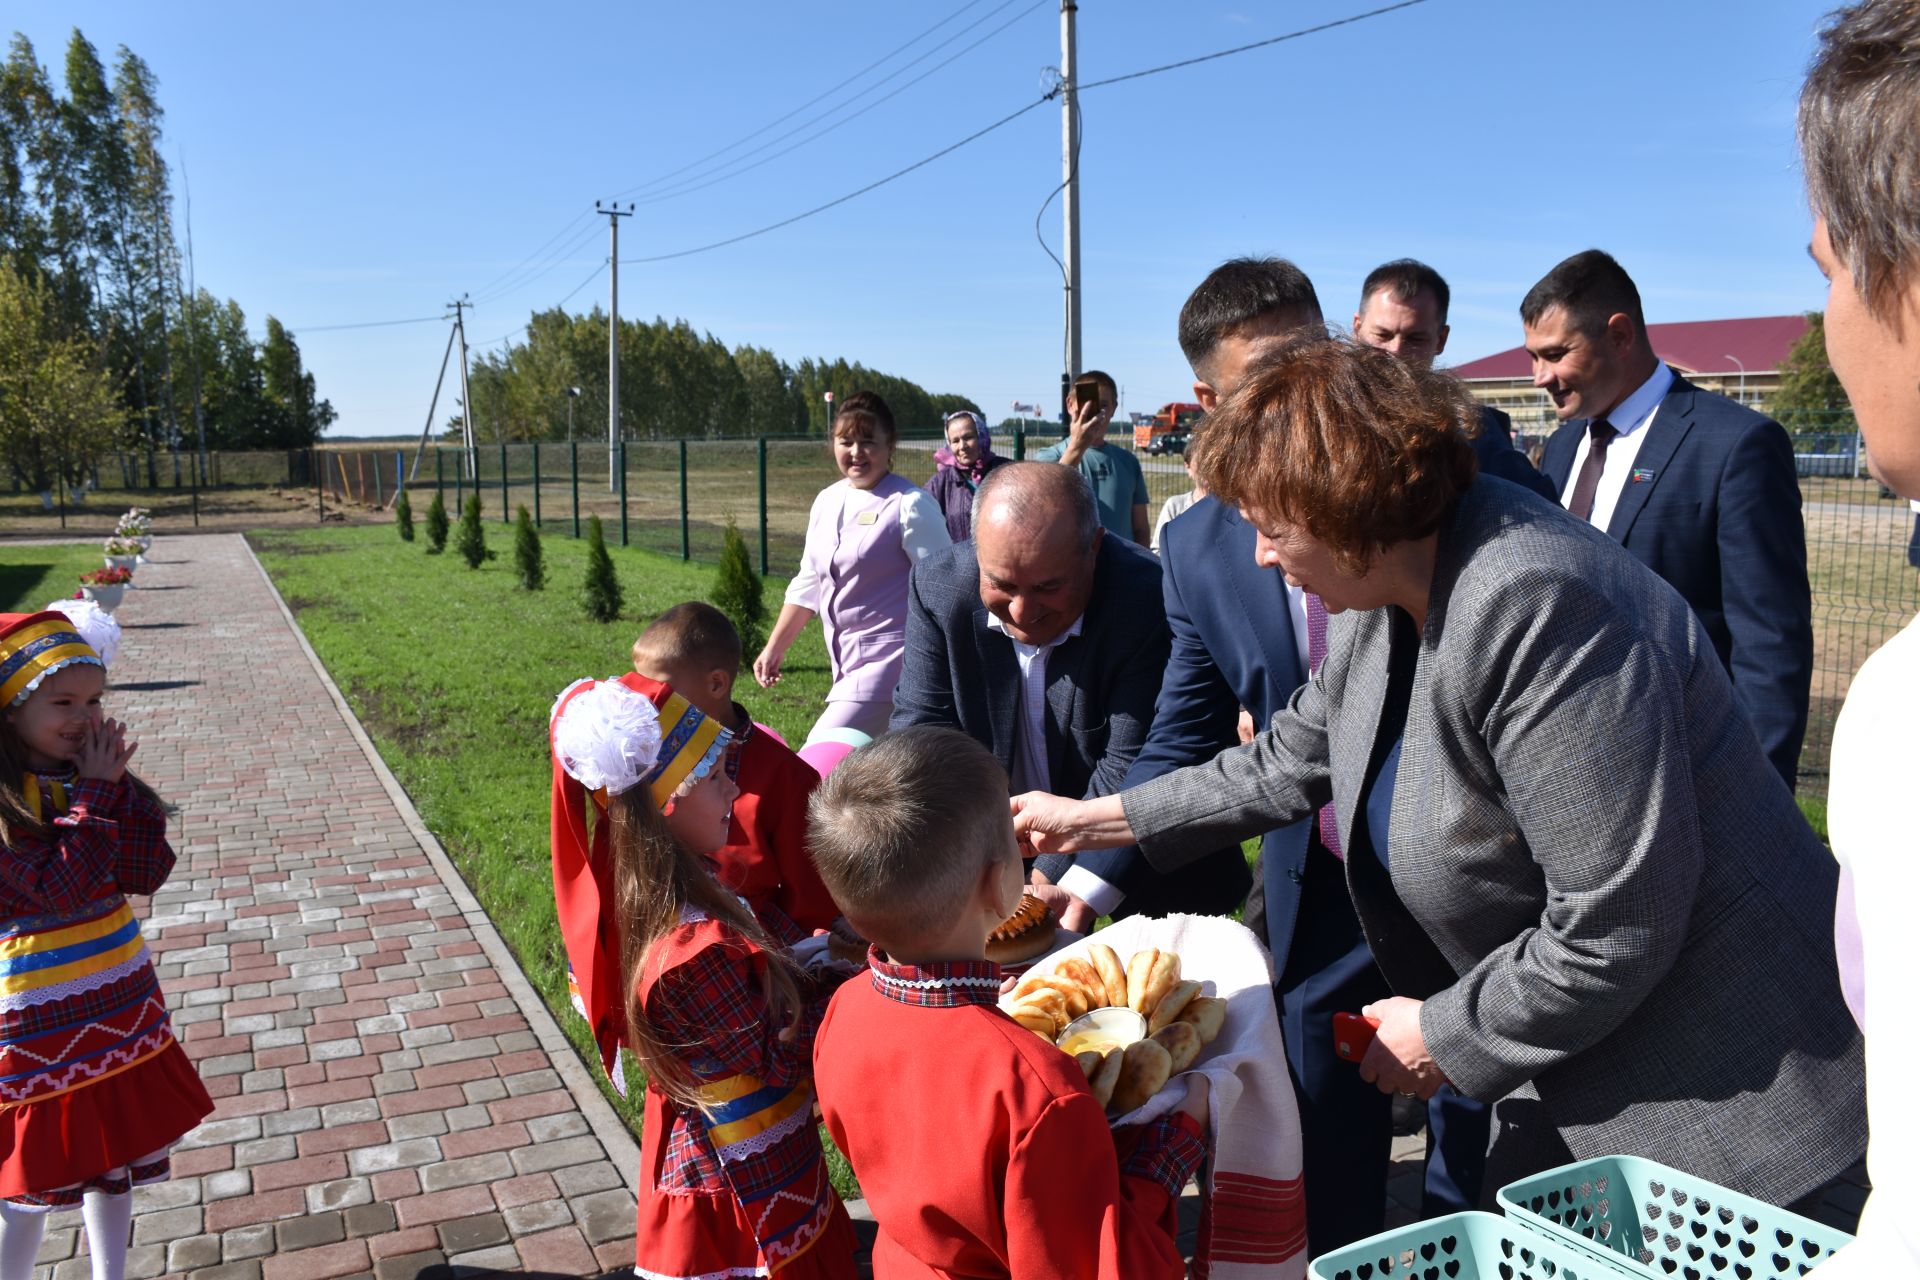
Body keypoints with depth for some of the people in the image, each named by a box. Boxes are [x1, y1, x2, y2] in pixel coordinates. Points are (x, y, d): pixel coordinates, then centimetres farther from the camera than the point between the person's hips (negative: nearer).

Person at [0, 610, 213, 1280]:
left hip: (122, 1008, 7)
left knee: (117, 1155, 19)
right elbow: (62, 888, -27)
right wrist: (96, 792, -22)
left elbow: (146, 874, -6)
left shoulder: (84, 776, 0)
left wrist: (118, 783, -14)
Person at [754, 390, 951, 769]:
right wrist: (775, 648, 19)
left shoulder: (909, 505, -11)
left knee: (817, 763, -17)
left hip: (889, 661, -7)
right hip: (848, 664, 7)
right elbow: (808, 583, 19)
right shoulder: (827, 501, 11)